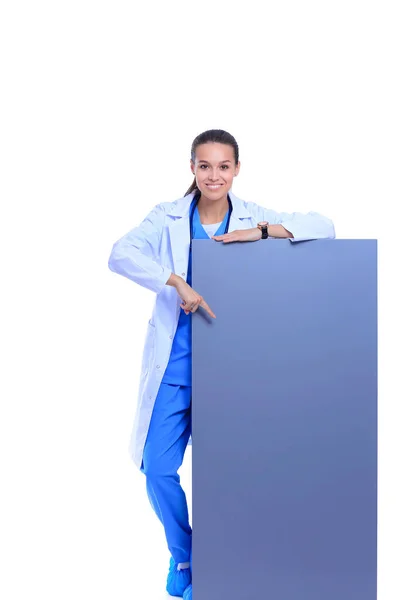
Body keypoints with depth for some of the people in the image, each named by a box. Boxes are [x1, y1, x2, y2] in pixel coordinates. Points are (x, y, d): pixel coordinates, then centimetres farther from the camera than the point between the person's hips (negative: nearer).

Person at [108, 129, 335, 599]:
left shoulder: (253, 217, -1)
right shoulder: (168, 217, -2)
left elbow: (324, 228, -8)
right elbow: (121, 255, -17)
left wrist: (261, 231, -21)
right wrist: (177, 283, -28)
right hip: (176, 358, 1)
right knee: (158, 468, 2)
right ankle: (181, 554, 31)